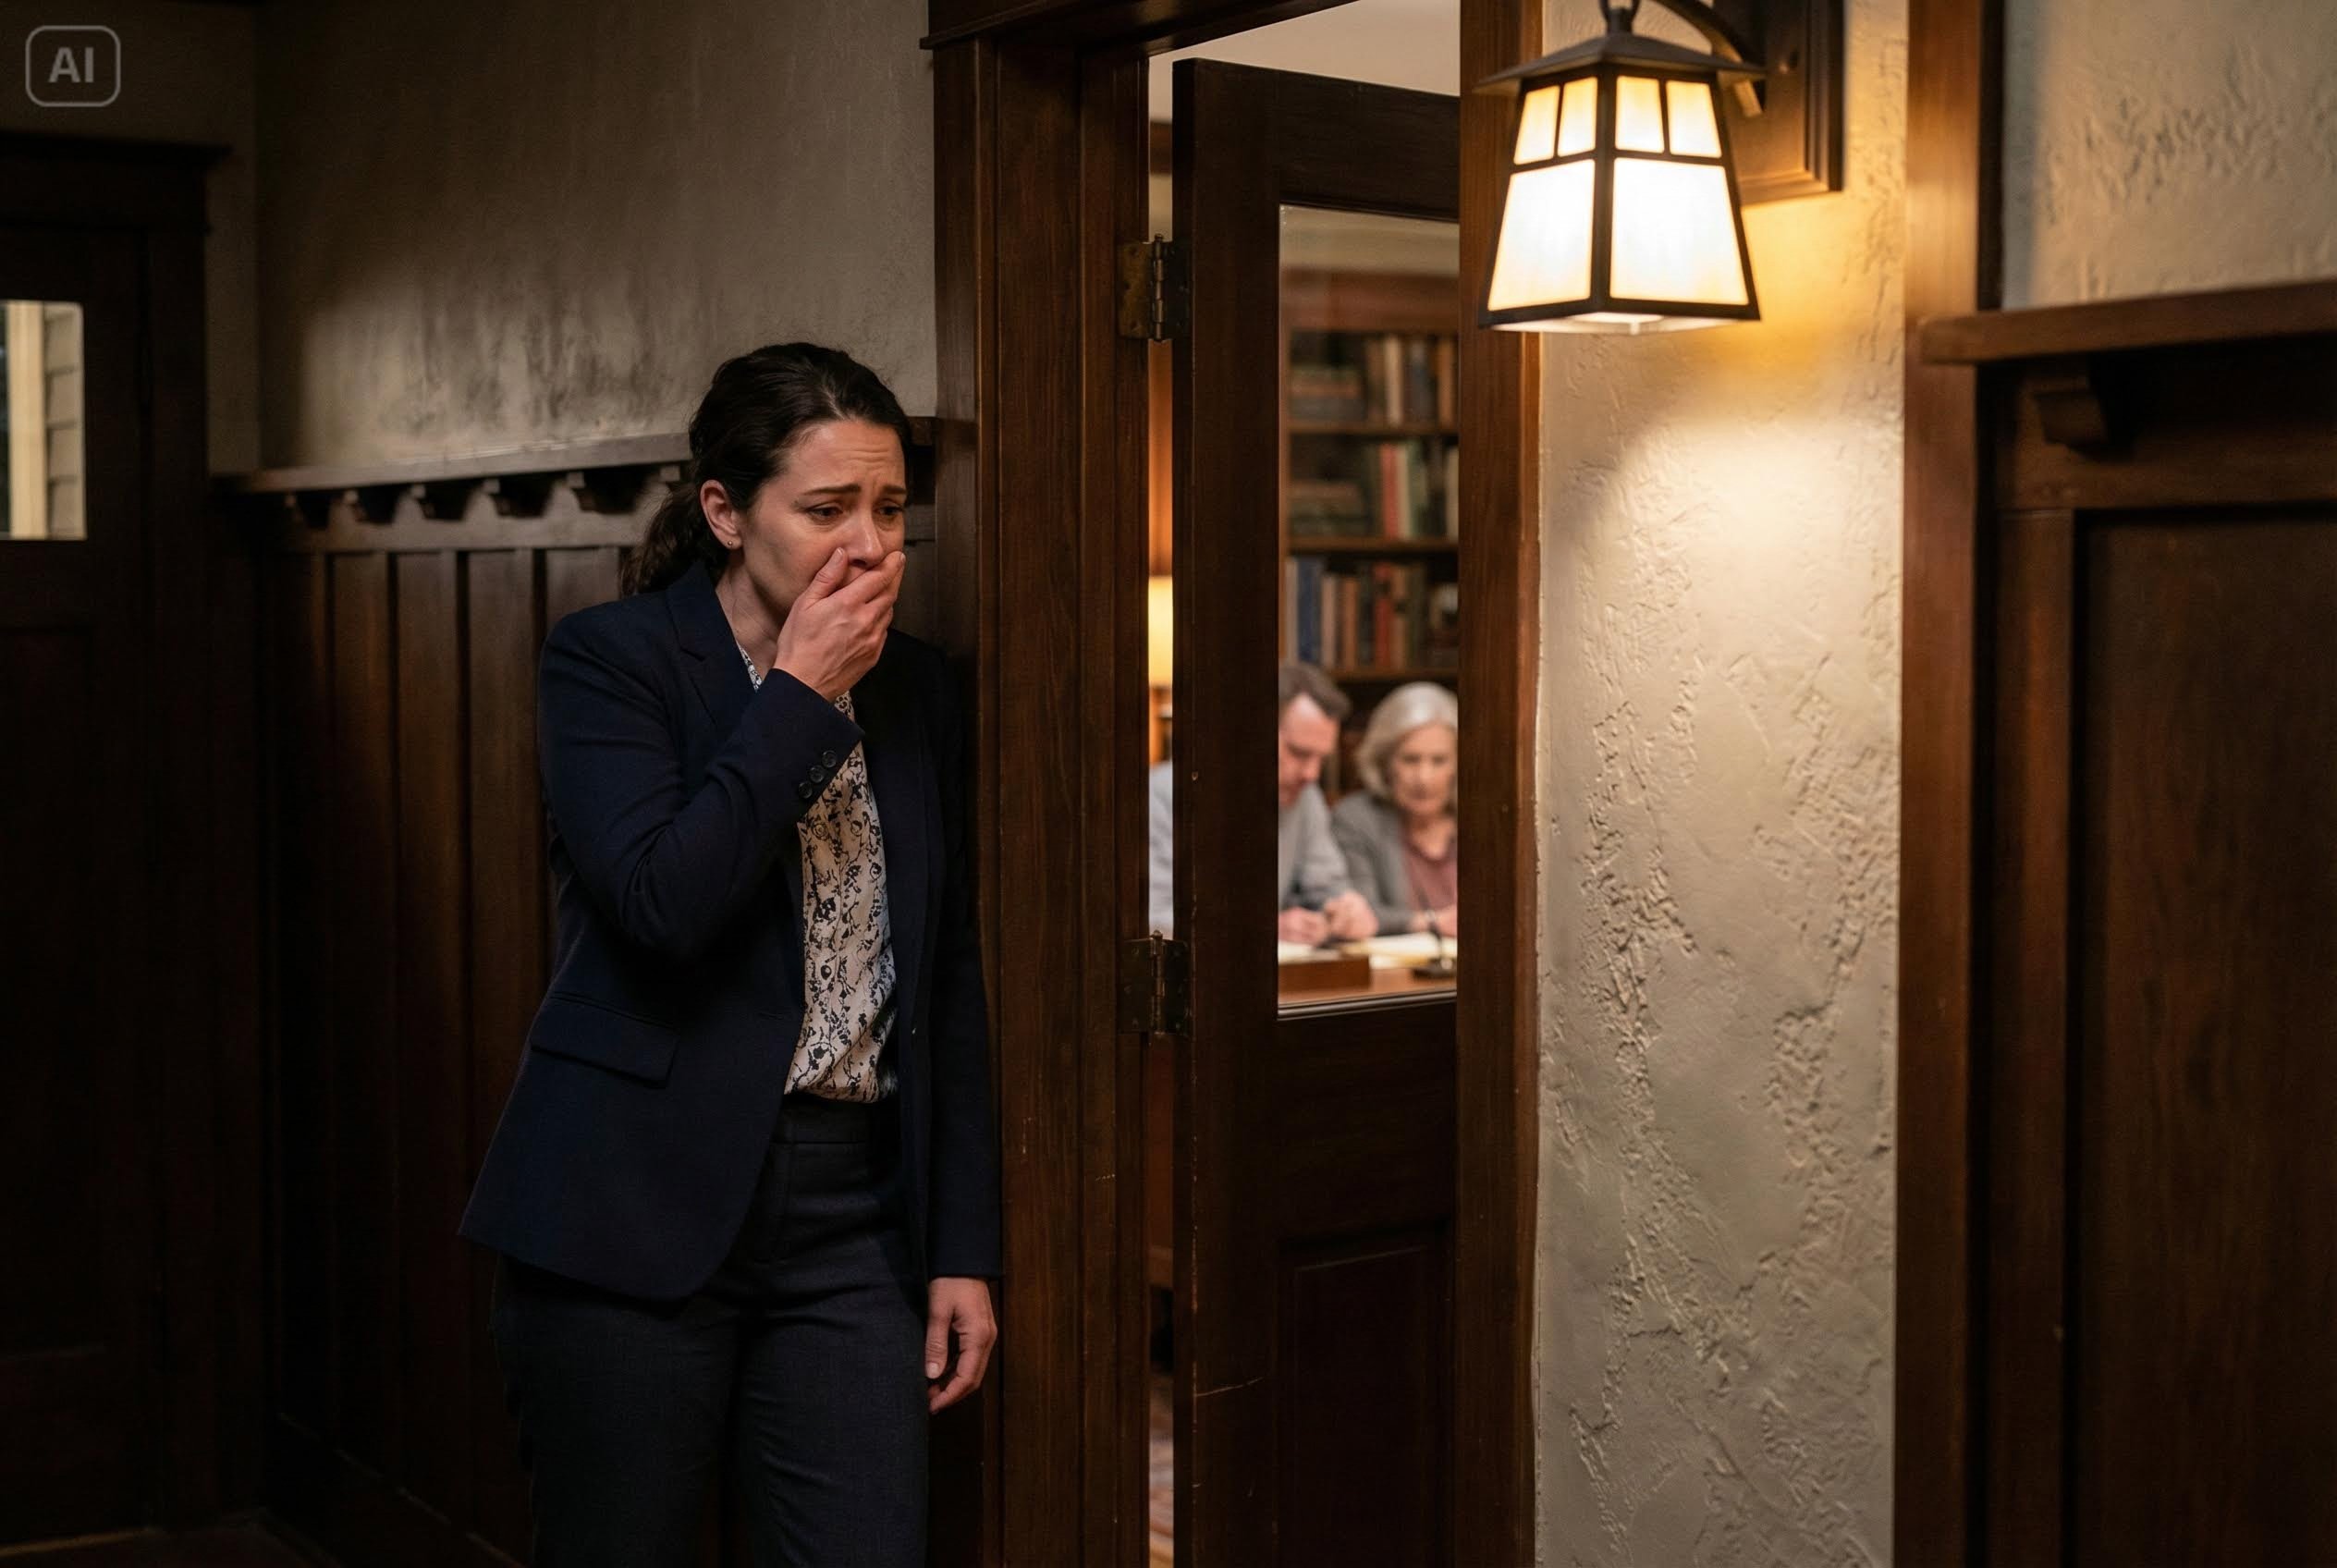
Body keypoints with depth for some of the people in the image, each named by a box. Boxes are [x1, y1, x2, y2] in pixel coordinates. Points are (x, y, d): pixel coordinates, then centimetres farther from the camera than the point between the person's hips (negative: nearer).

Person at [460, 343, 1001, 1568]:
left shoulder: (915, 691, 10)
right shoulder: (607, 660, -4)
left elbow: (950, 982, 13)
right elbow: (661, 902, -21)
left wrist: (965, 1247, 9)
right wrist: (801, 697, -12)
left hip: (850, 1218, 4)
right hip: (636, 1210, -4)